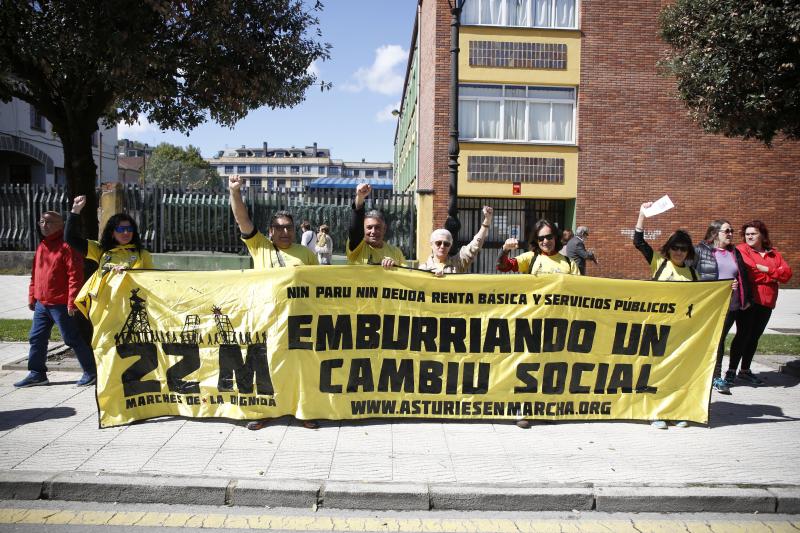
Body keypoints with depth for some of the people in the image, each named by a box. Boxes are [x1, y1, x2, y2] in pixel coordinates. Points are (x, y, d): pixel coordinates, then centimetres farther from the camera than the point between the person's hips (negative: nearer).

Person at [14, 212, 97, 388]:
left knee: (72, 338, -1)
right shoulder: (41, 247, 14)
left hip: (61, 304, -8)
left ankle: (91, 371, 10)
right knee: (36, 338, 11)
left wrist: (72, 301, -20)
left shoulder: (66, 246, -12)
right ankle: (37, 373, 23)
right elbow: (35, 274, 20)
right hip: (41, 303, 8)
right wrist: (32, 297, 17)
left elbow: (75, 275, -17)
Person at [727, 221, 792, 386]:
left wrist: (766, 269, -12)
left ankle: (745, 371, 21)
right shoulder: (741, 250, -1)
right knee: (743, 334, -7)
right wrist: (772, 276, -6)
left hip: (766, 302, 6)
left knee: (755, 336, 11)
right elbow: (748, 269, -17)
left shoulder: (773, 254, 16)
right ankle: (731, 371, -1)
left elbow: (787, 273, 3)